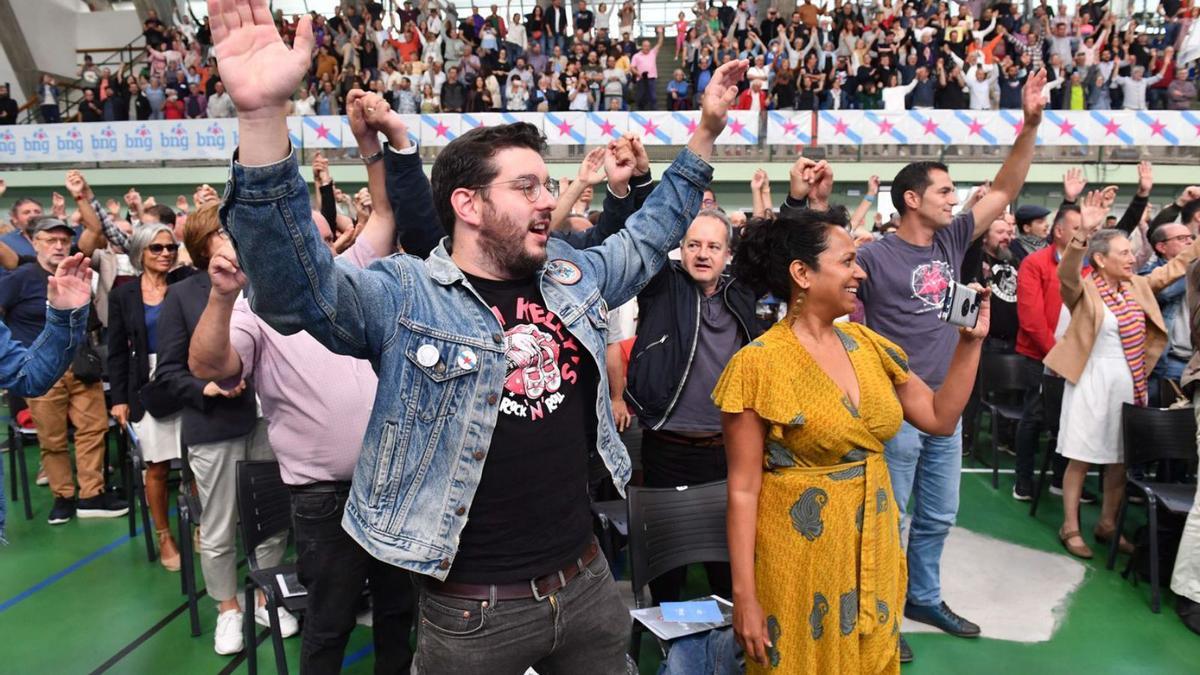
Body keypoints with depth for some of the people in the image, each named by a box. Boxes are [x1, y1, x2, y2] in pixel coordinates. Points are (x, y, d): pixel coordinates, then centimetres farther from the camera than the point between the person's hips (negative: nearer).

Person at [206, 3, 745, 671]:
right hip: (473, 609, -4)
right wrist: (263, 116, -42)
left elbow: (648, 236, 21)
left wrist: (704, 135, 19)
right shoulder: (404, 296, -13)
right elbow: (295, 284, -29)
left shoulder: (573, 276, 5)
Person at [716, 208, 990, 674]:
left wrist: (970, 341, 0)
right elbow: (743, 488, -15)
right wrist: (744, 597, -15)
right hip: (801, 558, -6)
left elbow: (941, 418, 10)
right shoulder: (758, 364, -16)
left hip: (873, 550, 6)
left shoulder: (867, 345, 2)